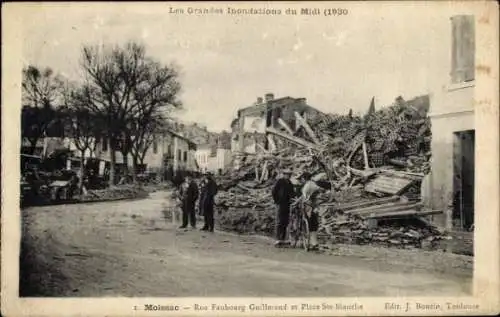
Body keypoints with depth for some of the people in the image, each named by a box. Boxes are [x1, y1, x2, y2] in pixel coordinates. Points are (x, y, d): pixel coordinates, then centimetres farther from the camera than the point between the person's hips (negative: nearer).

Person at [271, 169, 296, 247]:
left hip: (287, 205, 7)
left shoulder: (290, 183, 16)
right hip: (280, 204, -7)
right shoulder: (279, 182, -4)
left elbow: (292, 193, 23)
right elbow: (274, 191, -7)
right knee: (279, 222, -10)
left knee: (285, 222, 7)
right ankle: (278, 239, -12)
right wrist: (276, 201, -9)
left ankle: (282, 239, 13)